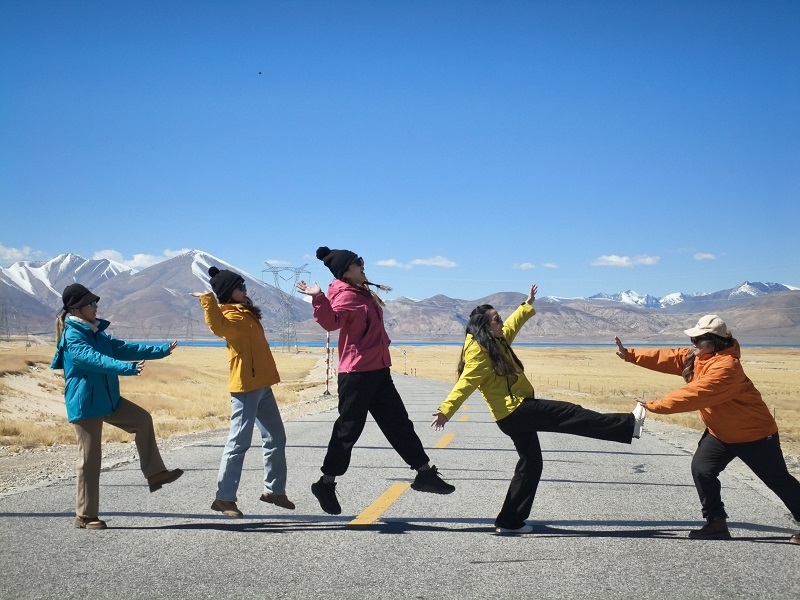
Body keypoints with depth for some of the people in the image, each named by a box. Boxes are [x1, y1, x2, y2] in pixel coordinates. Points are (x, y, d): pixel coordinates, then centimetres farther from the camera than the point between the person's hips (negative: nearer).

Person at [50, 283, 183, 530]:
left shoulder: (95, 333, 12)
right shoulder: (73, 338, -16)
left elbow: (123, 348, 15)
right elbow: (95, 359, -32)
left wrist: (162, 349, 12)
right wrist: (128, 368, -46)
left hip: (107, 400, 9)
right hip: (85, 405, -9)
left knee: (142, 419, 10)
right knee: (89, 459, -3)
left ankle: (154, 473, 15)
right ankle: (85, 516, 6)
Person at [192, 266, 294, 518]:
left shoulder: (244, 313, 17)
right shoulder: (231, 316, -14)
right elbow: (218, 327, -40)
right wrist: (208, 301, -48)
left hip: (261, 385, 10)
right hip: (246, 387, -10)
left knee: (276, 438, 15)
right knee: (239, 442, -8)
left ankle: (273, 489, 25)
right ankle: (224, 497, -2)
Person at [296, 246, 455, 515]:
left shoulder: (364, 293, 15)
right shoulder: (345, 296, -15)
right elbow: (331, 321, -36)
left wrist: (376, 291, 37)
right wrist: (318, 299, -50)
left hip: (378, 370, 9)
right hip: (356, 373, -9)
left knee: (398, 423, 12)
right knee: (348, 429, -2)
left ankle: (424, 473, 19)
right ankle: (326, 484, 10)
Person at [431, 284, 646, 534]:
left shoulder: (496, 341, 13)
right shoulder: (478, 352, -15)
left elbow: (512, 325, 33)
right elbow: (464, 384, -22)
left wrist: (528, 305, 40)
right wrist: (446, 410, -31)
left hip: (518, 413, 11)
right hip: (514, 411, -11)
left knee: (530, 464, 13)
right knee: (572, 415, -11)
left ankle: (510, 521, 16)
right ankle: (629, 425, -8)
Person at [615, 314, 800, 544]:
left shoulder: (726, 366, -32)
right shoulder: (696, 356, -3)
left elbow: (694, 395, -37)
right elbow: (667, 357, -7)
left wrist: (655, 405, -35)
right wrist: (629, 354, -15)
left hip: (753, 433, -8)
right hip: (720, 432, 8)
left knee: (778, 480, 5)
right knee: (702, 469, -4)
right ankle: (717, 523, 7)